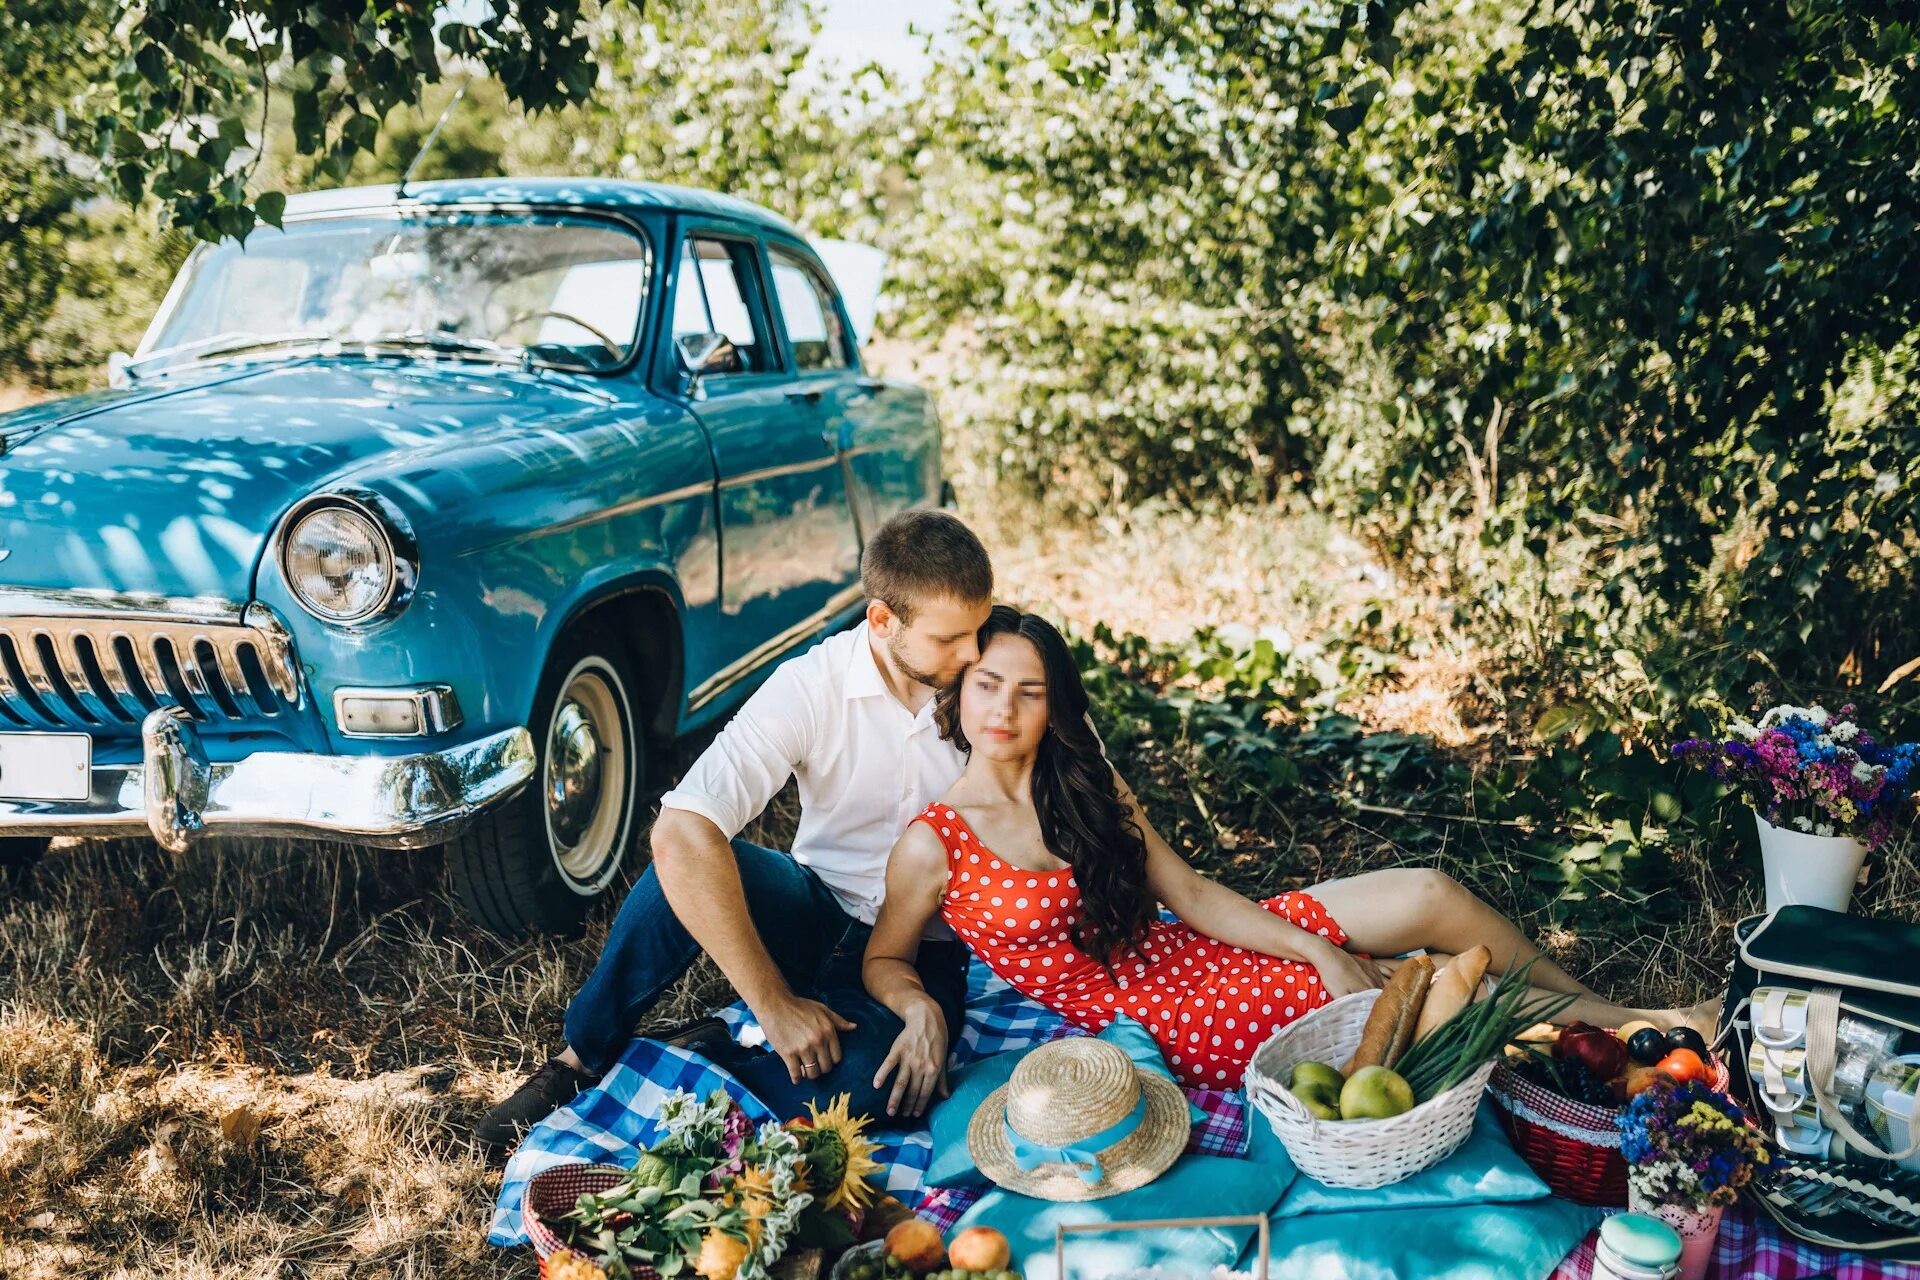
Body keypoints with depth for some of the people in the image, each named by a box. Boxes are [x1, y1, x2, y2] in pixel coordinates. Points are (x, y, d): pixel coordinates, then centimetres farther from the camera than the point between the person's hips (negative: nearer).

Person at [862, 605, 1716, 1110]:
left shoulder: (1087, 787, 2)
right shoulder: (933, 844, -14)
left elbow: (1192, 895, 2)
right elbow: (884, 961, -1)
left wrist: (1321, 951, -6)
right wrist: (919, 1011, -24)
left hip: (1203, 949, 6)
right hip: (1161, 1019, -5)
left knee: (1428, 897, -8)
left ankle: (1607, 1017, 15)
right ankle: (1609, 1026, 18)